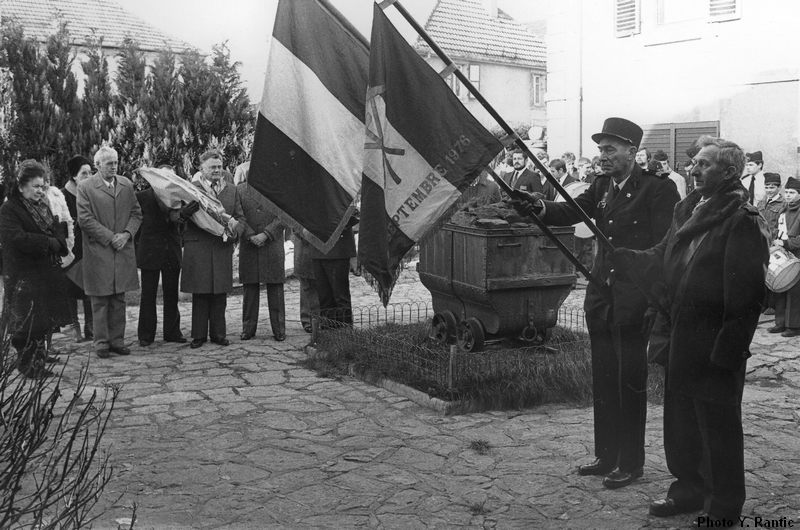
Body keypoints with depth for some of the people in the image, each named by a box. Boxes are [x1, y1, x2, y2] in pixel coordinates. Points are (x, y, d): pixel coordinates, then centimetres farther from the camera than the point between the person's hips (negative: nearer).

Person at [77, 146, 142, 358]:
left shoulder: (126, 185, 10)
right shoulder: (85, 187, -3)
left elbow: (136, 213, 11)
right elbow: (84, 219, -9)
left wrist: (126, 234, -6)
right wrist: (110, 237, -13)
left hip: (123, 251, 4)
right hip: (98, 251, -4)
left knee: (119, 299, 8)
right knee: (100, 300, 2)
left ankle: (117, 340, 15)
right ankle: (101, 342, 9)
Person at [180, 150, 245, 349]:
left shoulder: (231, 190, 15)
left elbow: (240, 217, 15)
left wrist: (234, 230, -4)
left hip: (222, 248, 3)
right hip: (198, 248, -3)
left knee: (220, 294, 5)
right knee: (200, 294, 2)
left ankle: (218, 333, 14)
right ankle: (199, 335, 10)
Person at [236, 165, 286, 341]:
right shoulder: (239, 190, 9)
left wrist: (265, 234, -12)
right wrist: (251, 236, -12)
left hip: (273, 244, -1)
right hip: (248, 246, 1)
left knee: (275, 288, 1)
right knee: (250, 288, 5)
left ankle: (279, 330, 6)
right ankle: (248, 329, 13)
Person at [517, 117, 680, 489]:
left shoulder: (658, 188, -11)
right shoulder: (602, 186, 10)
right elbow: (573, 211, 1)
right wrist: (540, 208, -20)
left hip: (634, 301, -7)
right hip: (601, 297, 7)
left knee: (630, 381, 3)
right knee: (603, 379, 14)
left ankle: (630, 463, 17)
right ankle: (607, 455, 28)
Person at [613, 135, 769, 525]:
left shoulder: (743, 219, -14)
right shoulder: (689, 209, 12)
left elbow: (744, 291, -19)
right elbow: (661, 261, 14)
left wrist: (729, 347, -21)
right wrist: (620, 256, 2)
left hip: (714, 343, -8)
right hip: (679, 338, 8)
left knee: (718, 424, 6)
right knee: (679, 419, 18)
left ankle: (723, 508, 22)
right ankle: (689, 489, 36)